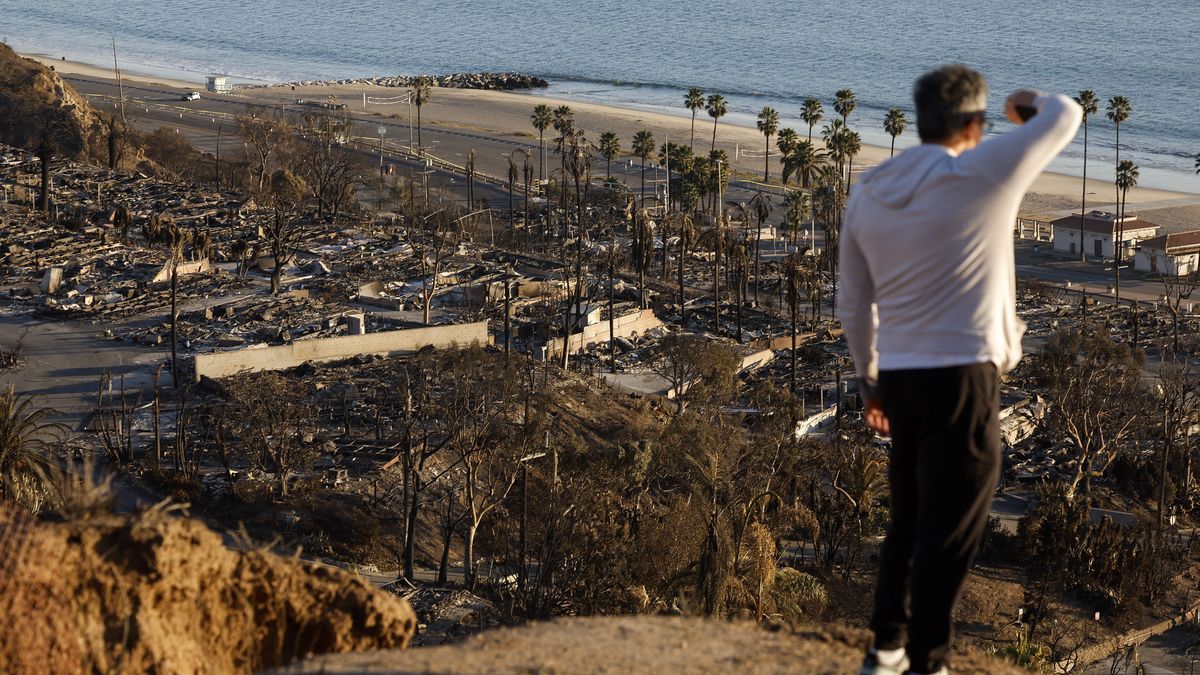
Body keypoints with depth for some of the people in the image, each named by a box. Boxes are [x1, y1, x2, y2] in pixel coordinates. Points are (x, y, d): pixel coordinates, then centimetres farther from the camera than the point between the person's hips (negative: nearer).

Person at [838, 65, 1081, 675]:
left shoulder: (867, 194, 8)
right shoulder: (984, 172, -9)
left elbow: (853, 305, 13)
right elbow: (1066, 116, 5)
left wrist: (869, 378, 24)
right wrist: (1031, 104, 27)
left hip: (900, 378, 6)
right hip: (962, 376, -6)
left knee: (908, 521, 19)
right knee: (949, 531, 2)